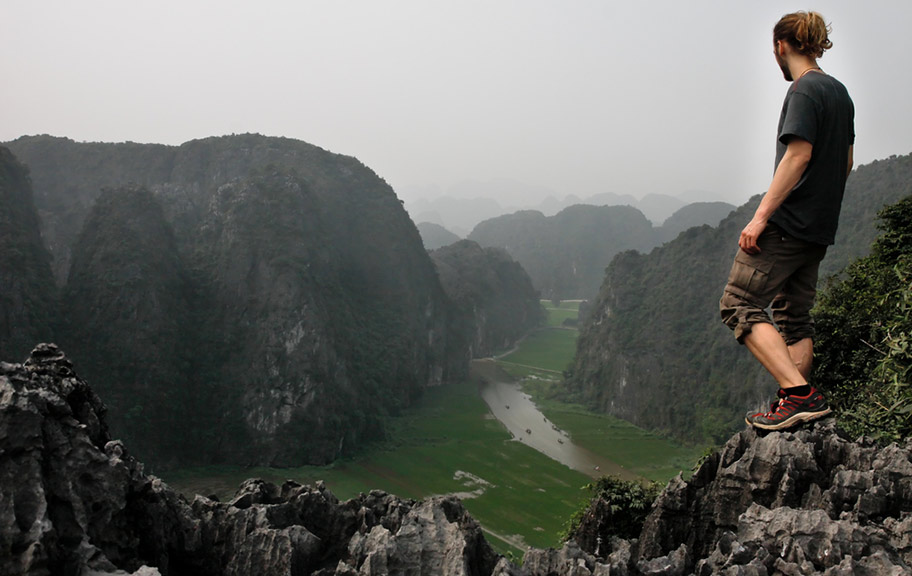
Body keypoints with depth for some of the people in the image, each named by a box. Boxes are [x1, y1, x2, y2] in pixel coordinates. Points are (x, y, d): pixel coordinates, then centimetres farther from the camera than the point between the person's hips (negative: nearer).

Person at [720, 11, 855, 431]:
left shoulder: (804, 90, -11)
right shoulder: (839, 91, 17)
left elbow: (798, 155, -20)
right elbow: (845, 162, 20)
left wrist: (761, 215, -21)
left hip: (788, 223, -9)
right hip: (820, 229, 10)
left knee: (739, 305, -8)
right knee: (794, 316, 12)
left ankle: (800, 395, -16)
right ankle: (794, 407, 11)